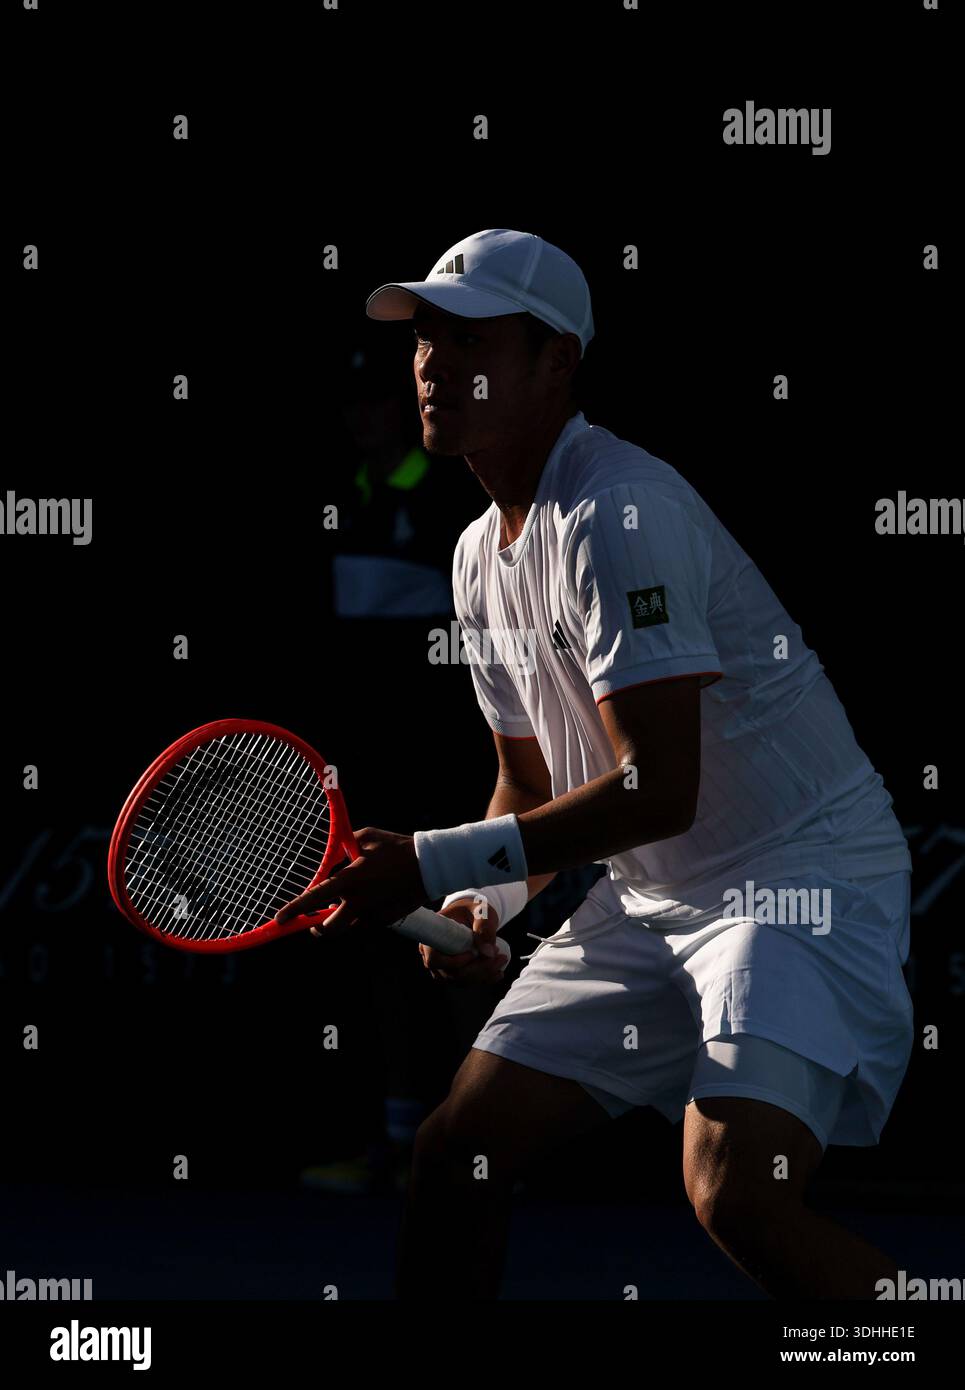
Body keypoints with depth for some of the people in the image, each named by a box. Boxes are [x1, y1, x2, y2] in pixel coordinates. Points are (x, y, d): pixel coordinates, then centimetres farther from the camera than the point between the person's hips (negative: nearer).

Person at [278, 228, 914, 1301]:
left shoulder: (617, 516, -21)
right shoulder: (481, 552, 9)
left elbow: (656, 791, -27)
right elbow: (532, 786, 19)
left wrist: (435, 865, -22)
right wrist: (484, 900, -2)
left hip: (805, 875, -9)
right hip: (650, 896, 9)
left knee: (735, 1190, -28)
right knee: (457, 1148, 3)